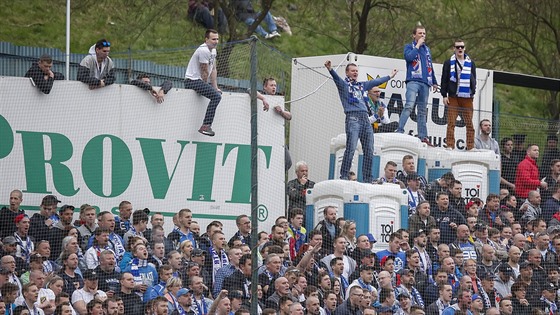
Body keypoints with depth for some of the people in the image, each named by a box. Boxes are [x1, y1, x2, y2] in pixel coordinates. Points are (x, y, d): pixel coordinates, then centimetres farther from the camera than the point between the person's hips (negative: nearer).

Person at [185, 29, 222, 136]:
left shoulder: (213, 51, 15)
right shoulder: (204, 50, -17)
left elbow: (213, 70, 16)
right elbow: (205, 73, -12)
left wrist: (215, 87, 12)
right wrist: (205, 87, -2)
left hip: (199, 81, 11)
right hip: (193, 81, -11)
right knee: (216, 96, -26)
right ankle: (206, 126, -32)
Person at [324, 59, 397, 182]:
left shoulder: (362, 85, 26)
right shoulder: (344, 84, 7)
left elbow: (376, 82, 38)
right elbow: (336, 77, -12)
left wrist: (390, 76, 48)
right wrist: (330, 69, -33)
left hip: (365, 118, 7)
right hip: (352, 118, -7)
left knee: (369, 151, 3)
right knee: (351, 148, -18)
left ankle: (367, 179, 8)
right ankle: (344, 176, -18)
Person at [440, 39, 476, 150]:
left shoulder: (470, 63, 13)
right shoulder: (449, 63, 7)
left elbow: (474, 79, 17)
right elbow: (444, 80, 5)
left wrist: (472, 93, 7)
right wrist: (444, 95, -1)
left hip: (467, 98, 2)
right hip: (453, 97, -2)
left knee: (469, 123, 0)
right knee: (451, 122, -6)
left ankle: (471, 146, 2)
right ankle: (450, 145, -5)